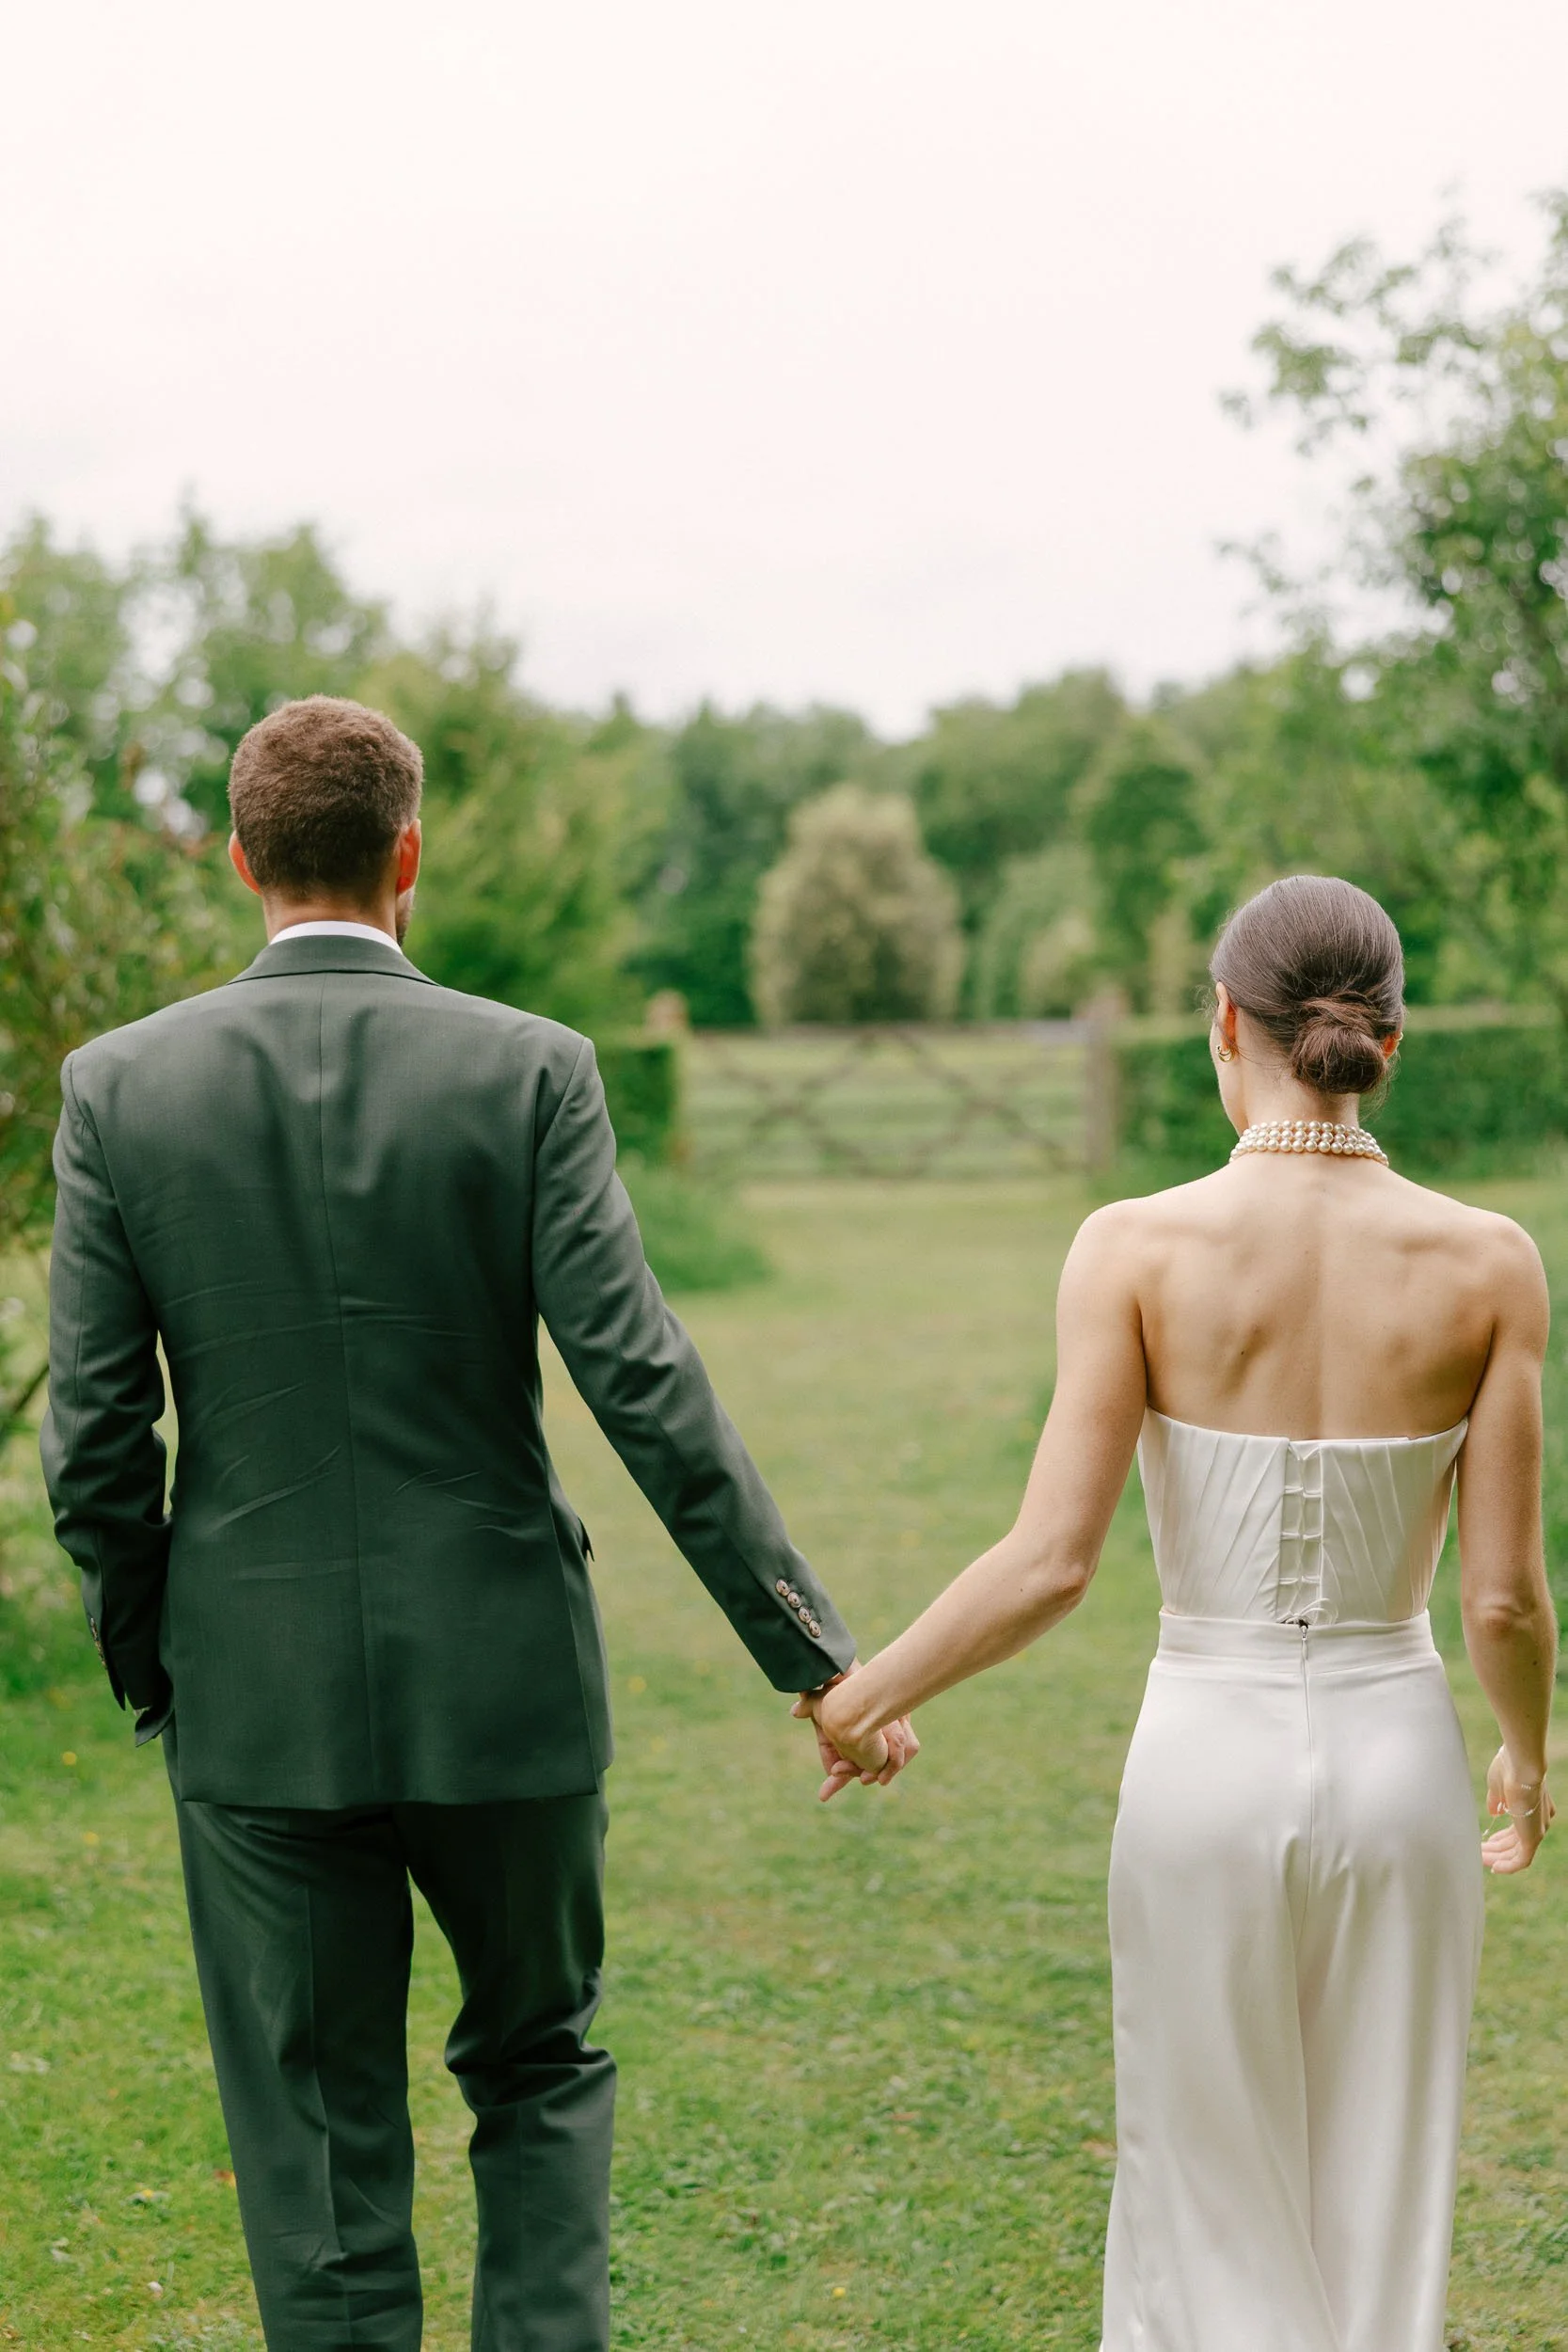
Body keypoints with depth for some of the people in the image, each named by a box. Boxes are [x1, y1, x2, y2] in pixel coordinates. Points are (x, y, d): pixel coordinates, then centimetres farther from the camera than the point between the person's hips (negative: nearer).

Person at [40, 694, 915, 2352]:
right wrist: (813, 1648, -8)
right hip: (501, 1684, 0)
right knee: (537, 2063, 22)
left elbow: (92, 1440, -4)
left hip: (259, 1700, 0)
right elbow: (642, 1388, -13)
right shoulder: (528, 1071, -8)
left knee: (320, 2147, 12)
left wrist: (146, 1671, 11)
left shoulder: (119, 1086, -5)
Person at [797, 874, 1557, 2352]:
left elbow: (1050, 1565, -15)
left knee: (1212, 2212, 15)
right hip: (1397, 1757, 2)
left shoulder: (1139, 1249, -12)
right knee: (1376, 2227, 17)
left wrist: (867, 1695, 1)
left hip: (1210, 1759, -1)